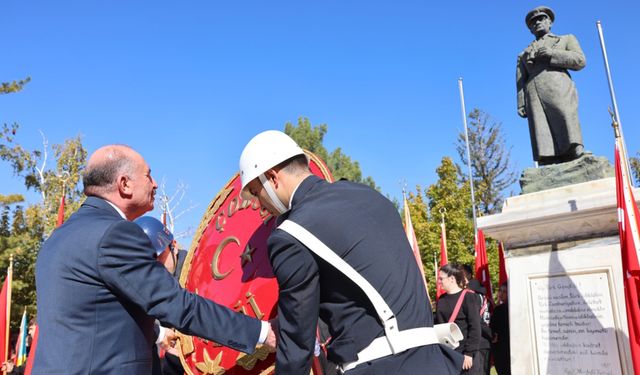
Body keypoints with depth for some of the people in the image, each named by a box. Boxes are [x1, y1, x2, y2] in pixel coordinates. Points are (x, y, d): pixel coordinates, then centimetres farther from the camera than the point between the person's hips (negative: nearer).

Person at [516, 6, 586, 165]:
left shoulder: (566, 39, 27)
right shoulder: (523, 54, 30)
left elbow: (580, 61, 9)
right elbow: (521, 82, 17)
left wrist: (551, 53, -2)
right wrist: (521, 104, 0)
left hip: (559, 91, -1)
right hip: (534, 97, 1)